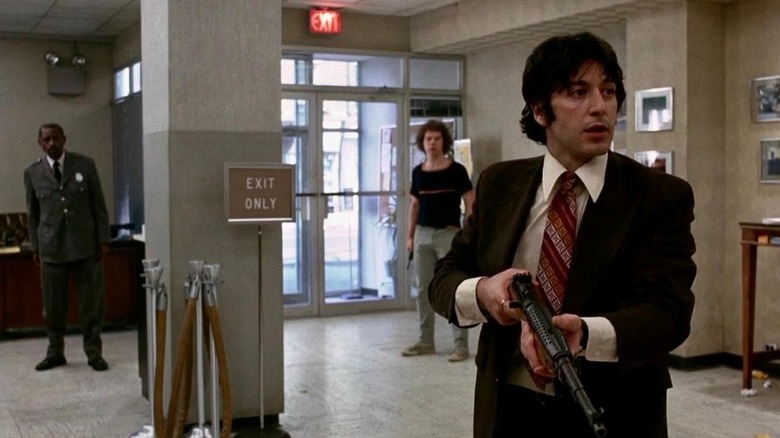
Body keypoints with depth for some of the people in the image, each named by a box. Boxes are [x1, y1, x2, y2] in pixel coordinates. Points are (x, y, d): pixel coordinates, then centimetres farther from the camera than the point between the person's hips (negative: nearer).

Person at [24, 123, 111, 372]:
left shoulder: (85, 165, 2)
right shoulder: (32, 173, 5)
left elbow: (99, 205, 3)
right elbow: (33, 213, 11)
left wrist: (103, 239, -1)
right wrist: (35, 247, 8)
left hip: (86, 246, -1)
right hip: (51, 248, 1)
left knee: (92, 302, 3)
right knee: (53, 305, 6)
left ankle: (94, 353, 14)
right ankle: (55, 352, 20)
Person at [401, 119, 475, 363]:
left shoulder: (456, 170, -5)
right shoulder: (418, 172, 8)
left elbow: (470, 203, -5)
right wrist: (410, 236, 12)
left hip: (448, 234, -5)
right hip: (423, 234, 5)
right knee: (423, 288, 9)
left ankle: (461, 344, 1)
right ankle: (426, 341, 19)